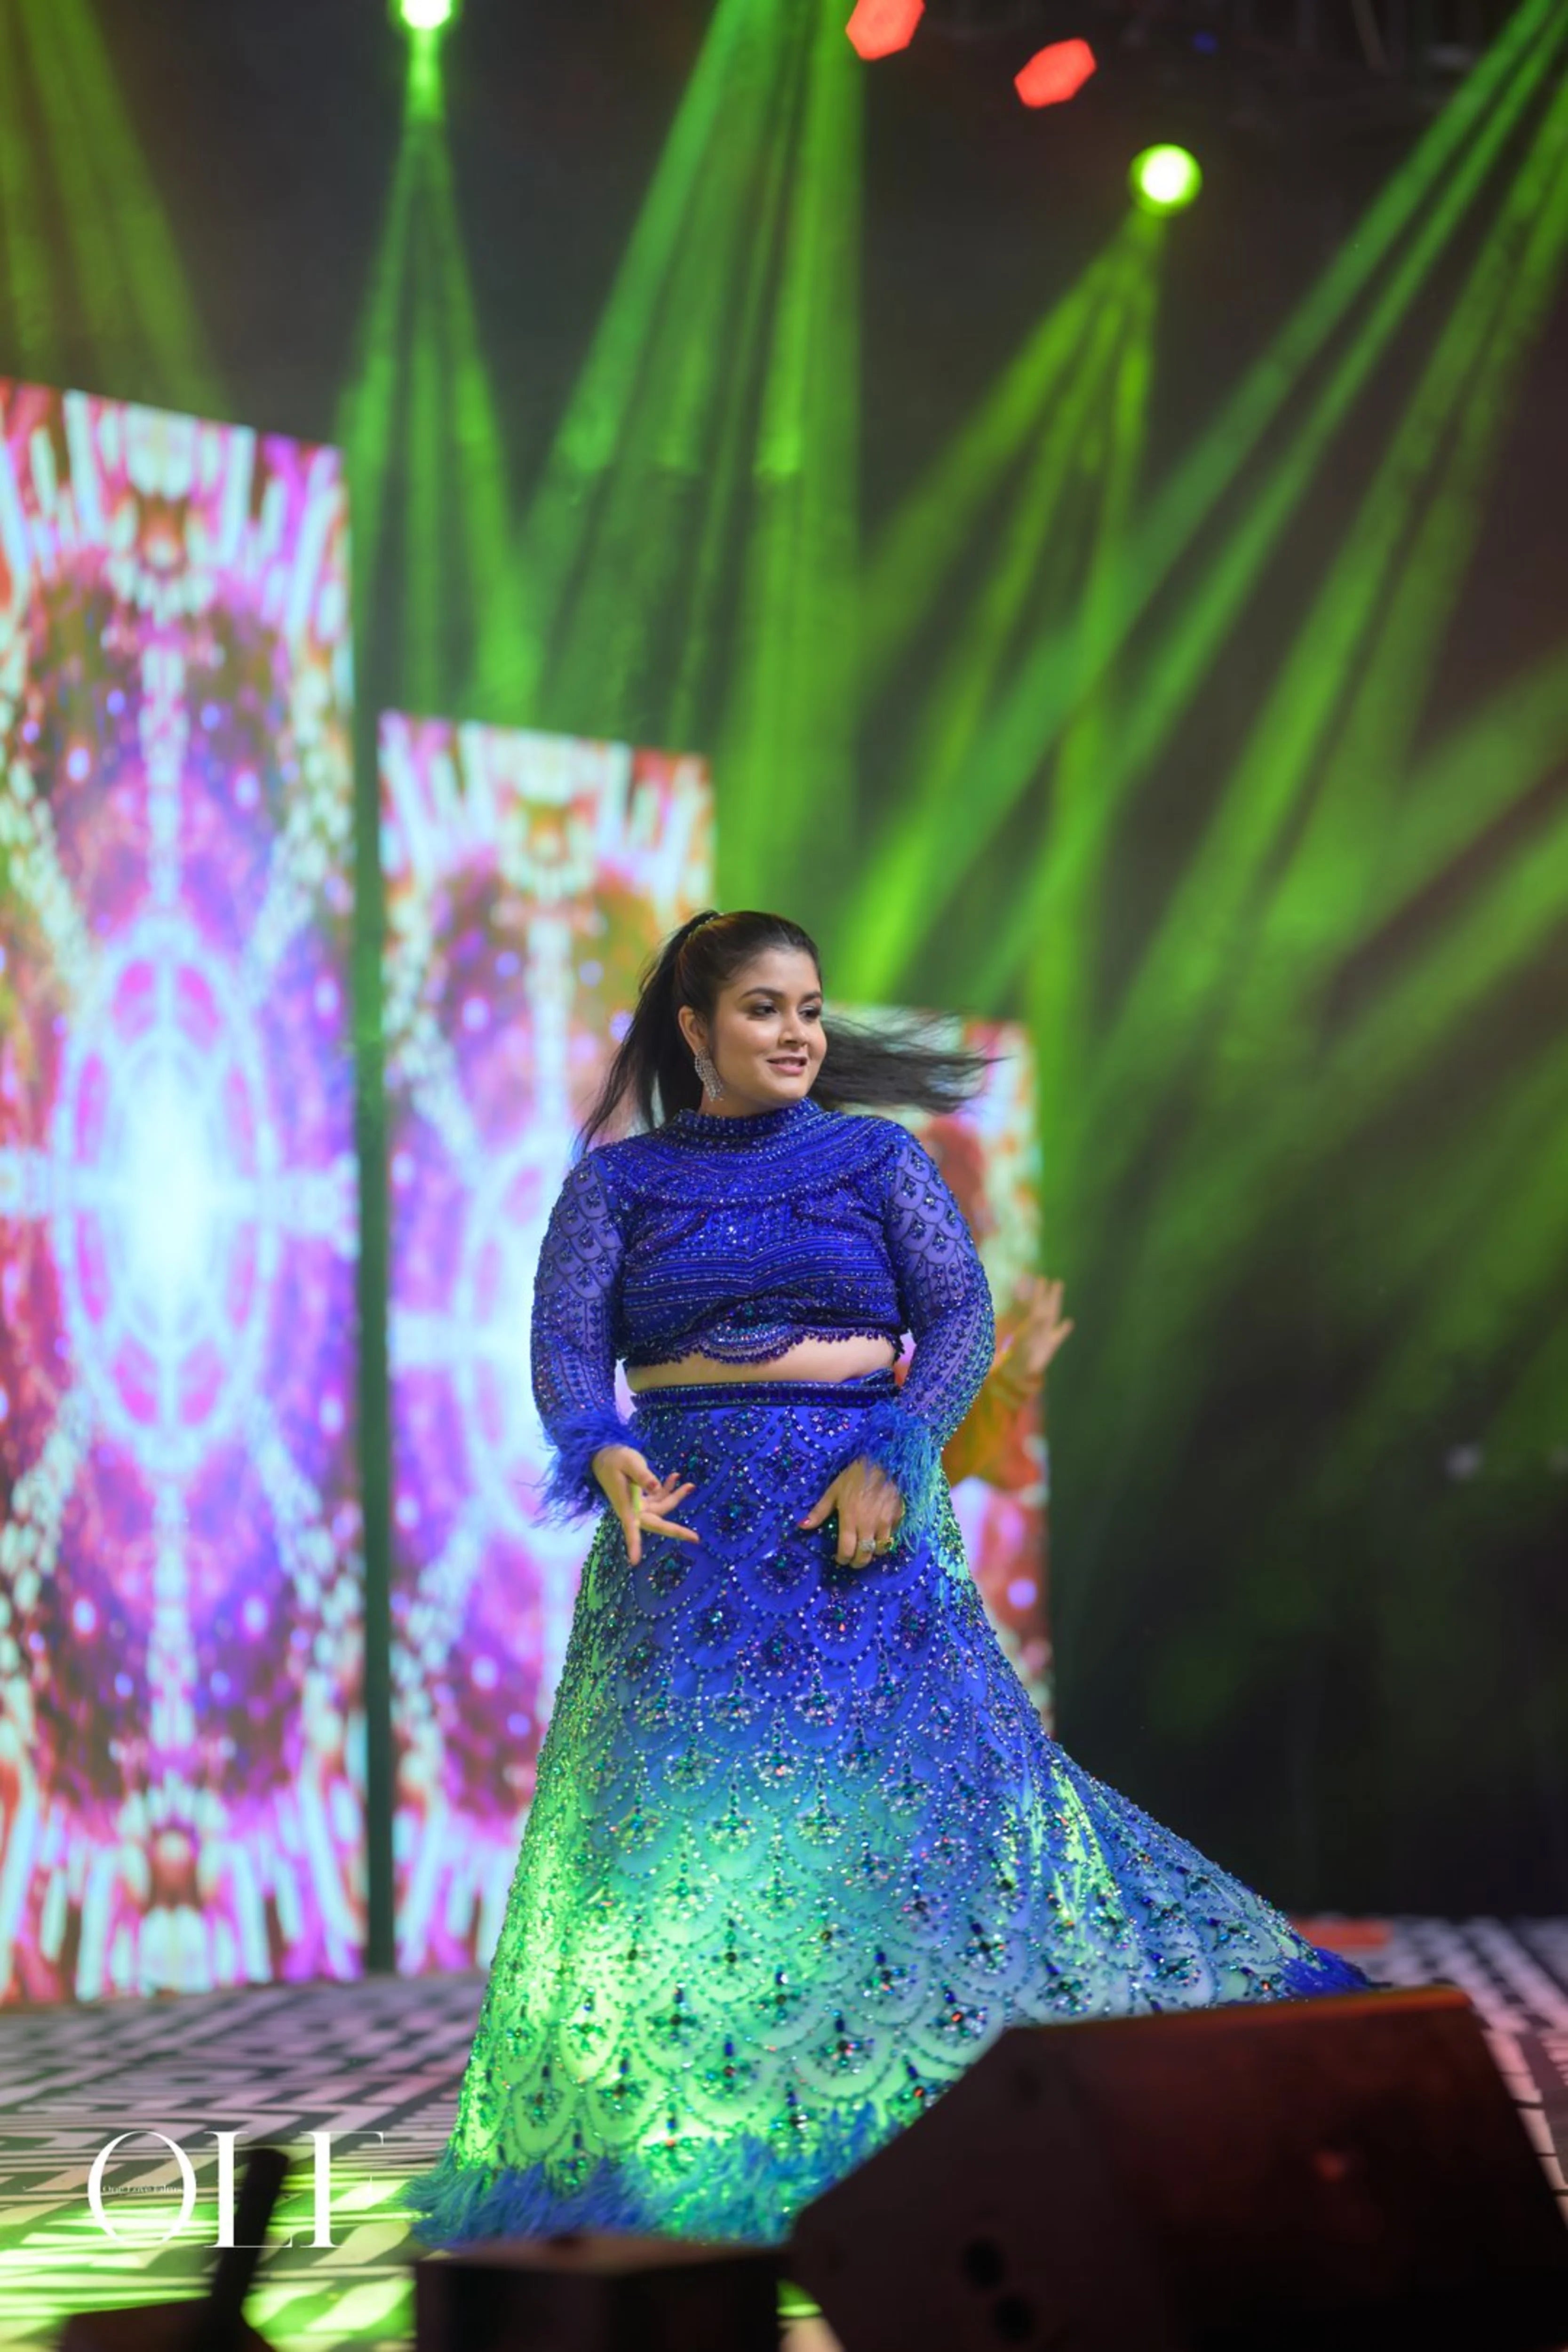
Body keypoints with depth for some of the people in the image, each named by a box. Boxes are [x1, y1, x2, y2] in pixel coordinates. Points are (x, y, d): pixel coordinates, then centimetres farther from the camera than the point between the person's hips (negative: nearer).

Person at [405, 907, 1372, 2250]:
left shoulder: (879, 1158, 10)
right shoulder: (618, 1182, 9)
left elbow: (961, 1316, 1)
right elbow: (567, 1342, -1)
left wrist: (891, 1459, -16)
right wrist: (604, 1458, -22)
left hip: (862, 1516, 0)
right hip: (686, 1529, 0)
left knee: (920, 1786, -6)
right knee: (681, 1820, -5)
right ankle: (676, 2153, -1)